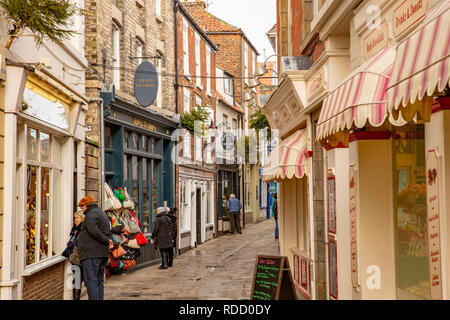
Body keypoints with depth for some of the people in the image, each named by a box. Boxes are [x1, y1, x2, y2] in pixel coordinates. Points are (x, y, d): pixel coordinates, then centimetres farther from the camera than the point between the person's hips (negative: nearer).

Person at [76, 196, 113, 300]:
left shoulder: (90, 215, -9)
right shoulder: (102, 213, 23)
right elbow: (108, 232, 20)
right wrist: (110, 241, 3)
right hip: (103, 253, 10)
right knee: (99, 281, 14)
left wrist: (107, 241, -14)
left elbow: (94, 232, -22)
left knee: (91, 281, -10)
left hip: (91, 254, -10)